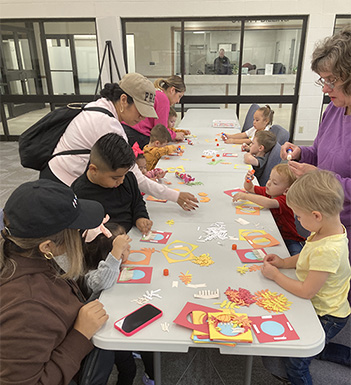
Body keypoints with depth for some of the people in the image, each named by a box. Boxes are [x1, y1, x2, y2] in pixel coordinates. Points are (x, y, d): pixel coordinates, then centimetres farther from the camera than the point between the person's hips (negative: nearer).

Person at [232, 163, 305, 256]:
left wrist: (245, 196, -36)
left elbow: (268, 203, -44)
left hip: (288, 238, -6)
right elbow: (250, 188, 15)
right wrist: (248, 180, -8)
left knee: (297, 253, -32)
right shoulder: (268, 191, 1)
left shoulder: (285, 200, -23)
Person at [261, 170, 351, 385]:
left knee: (295, 364, 3)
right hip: (321, 306, 9)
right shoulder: (333, 228, -8)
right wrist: (284, 262, -2)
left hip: (327, 317, -9)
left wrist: (275, 275, -17)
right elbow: (308, 257, 10)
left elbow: (306, 291, -28)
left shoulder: (328, 250, -37)